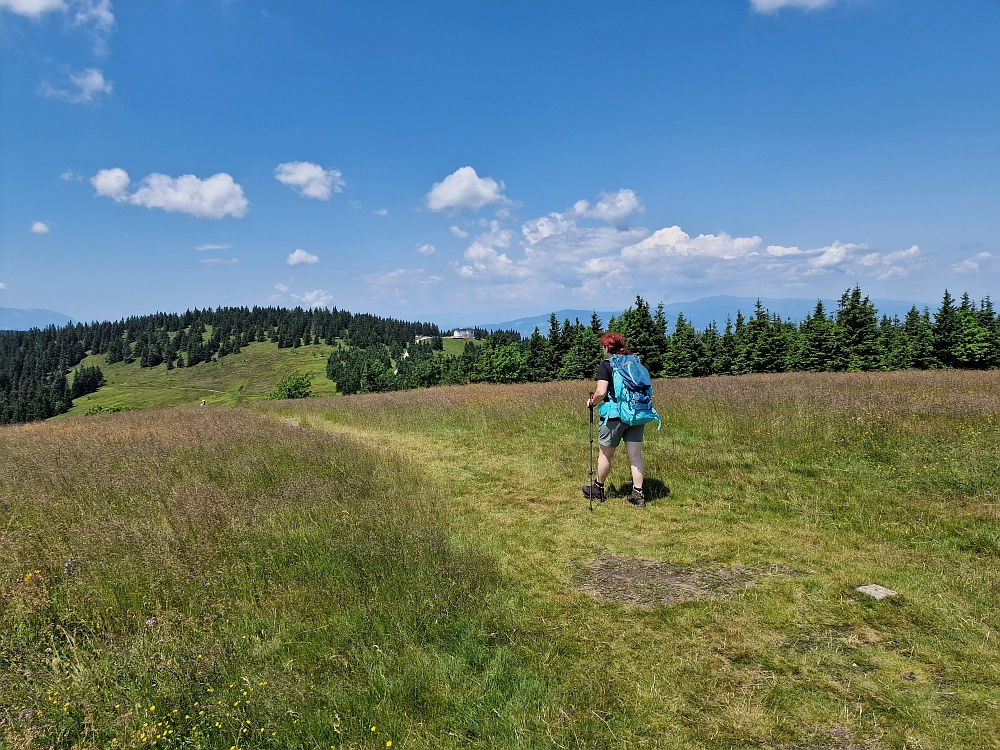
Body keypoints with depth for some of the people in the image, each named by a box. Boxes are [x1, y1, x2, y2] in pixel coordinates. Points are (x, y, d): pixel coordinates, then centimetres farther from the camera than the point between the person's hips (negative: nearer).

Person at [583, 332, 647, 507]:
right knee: (636, 455, 7)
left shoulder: (606, 365, -7)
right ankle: (638, 494, 6)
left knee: (606, 454, 11)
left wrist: (592, 401, 2)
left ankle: (598, 489, 27)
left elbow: (601, 392, -16)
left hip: (614, 415, -5)